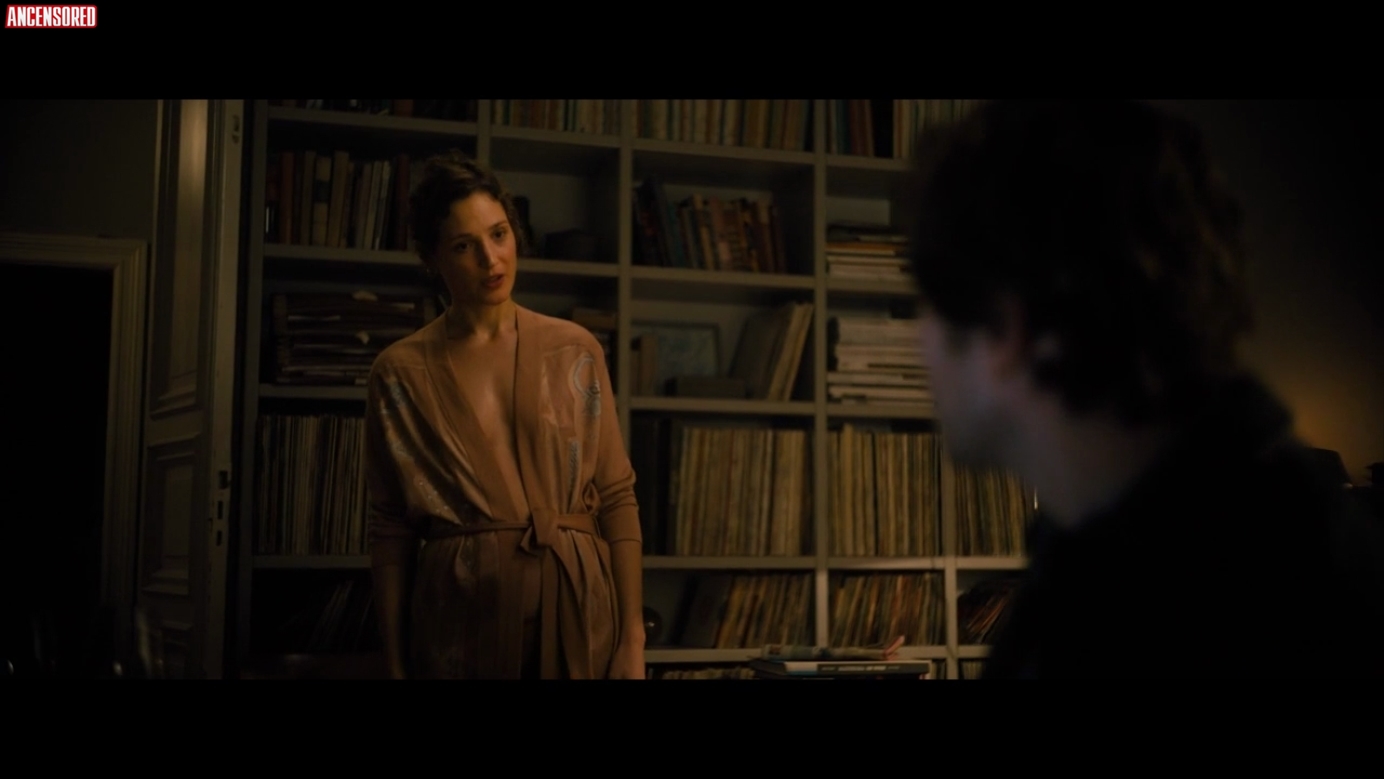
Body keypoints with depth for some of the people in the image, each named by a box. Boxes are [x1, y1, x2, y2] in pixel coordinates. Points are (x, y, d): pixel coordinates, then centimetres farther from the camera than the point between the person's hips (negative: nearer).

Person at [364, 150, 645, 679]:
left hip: (575, 606, 1)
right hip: (461, 613, -1)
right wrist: (395, 662, -2)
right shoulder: (400, 372, -1)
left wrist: (633, 638, -4)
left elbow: (617, 497, 1)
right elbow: (391, 528, 0)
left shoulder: (576, 351, 2)